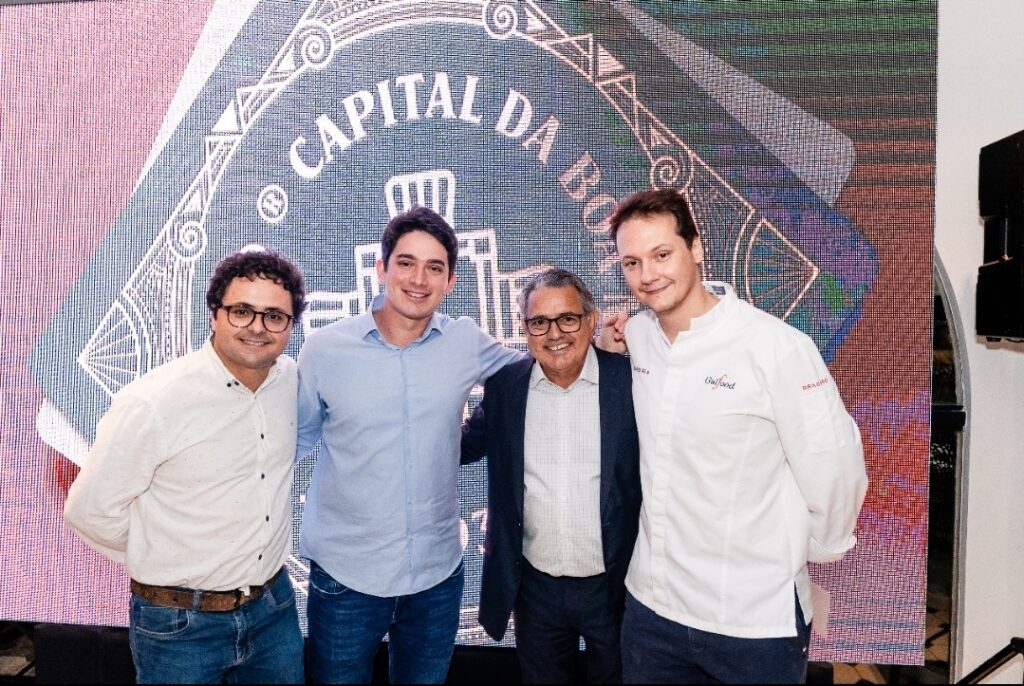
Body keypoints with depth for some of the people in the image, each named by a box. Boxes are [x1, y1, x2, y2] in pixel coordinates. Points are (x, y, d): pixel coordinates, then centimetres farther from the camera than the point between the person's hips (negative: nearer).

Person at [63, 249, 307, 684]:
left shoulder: (290, 378, -5)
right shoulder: (151, 403, -21)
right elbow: (91, 510, -12)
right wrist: (165, 564, 1)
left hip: (275, 606, 5)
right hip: (180, 623, -4)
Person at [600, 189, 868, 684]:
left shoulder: (776, 346, -18)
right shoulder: (635, 335, -1)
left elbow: (833, 472, -12)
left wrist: (803, 553, 3)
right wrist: (609, 349, 0)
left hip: (756, 622, -4)